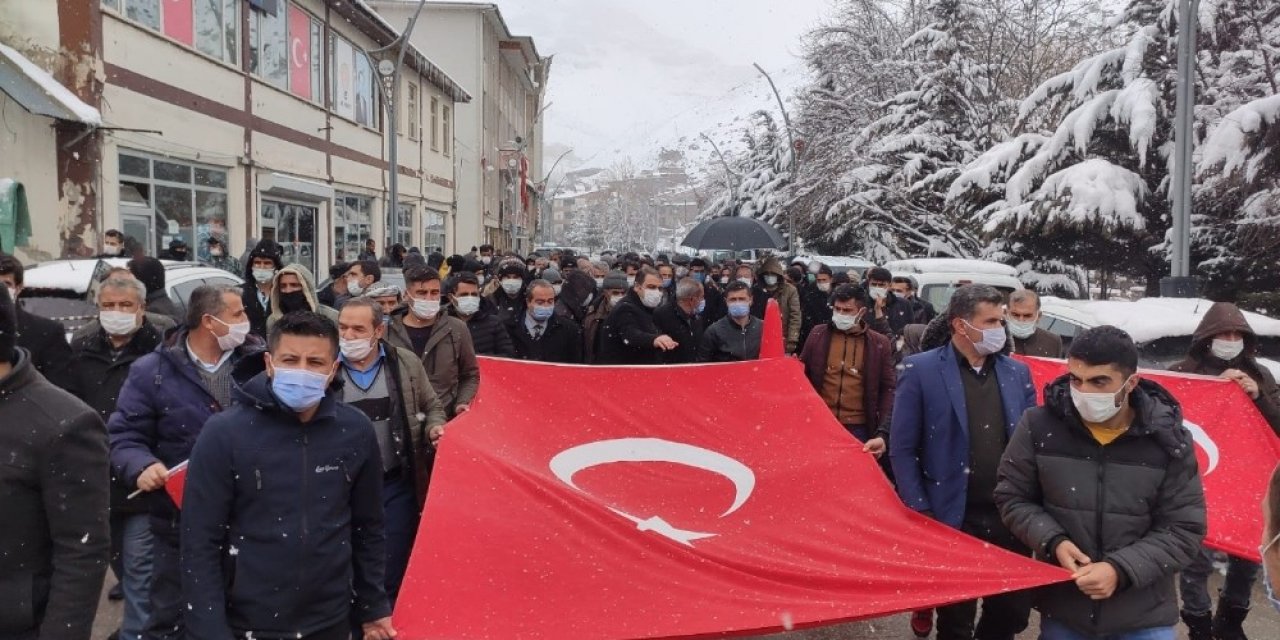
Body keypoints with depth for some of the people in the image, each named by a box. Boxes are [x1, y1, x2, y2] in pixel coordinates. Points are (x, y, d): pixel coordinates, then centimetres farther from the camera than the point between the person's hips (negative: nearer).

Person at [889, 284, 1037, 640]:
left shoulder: (1018, 373, 6)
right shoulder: (921, 371, -7)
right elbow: (902, 450, -6)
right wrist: (921, 513, -10)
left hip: (1011, 517, 4)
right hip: (951, 519, -3)